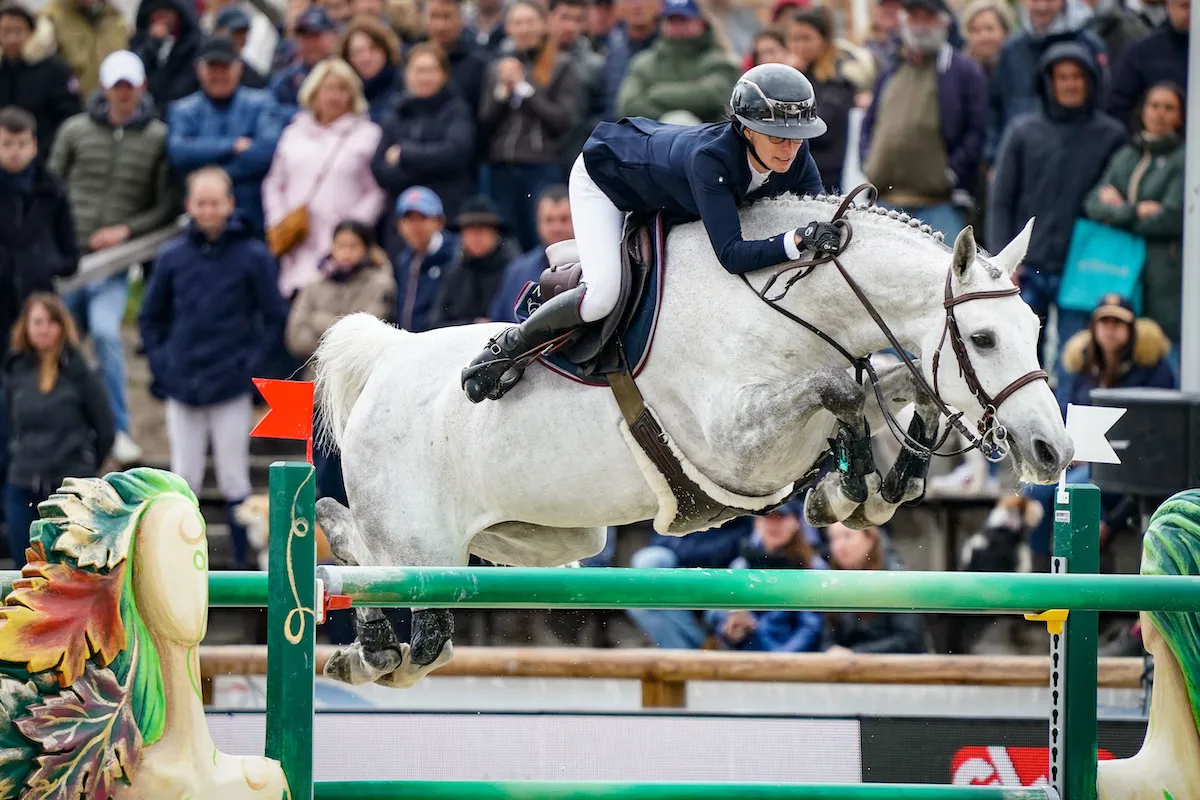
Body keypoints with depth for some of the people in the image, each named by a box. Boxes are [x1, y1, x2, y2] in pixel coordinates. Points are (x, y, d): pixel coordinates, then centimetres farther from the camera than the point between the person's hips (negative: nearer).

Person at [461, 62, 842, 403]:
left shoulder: (794, 156, -27)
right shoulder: (710, 157, -45)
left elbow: (821, 218, -21)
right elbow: (731, 255, -50)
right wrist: (797, 241, -63)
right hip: (604, 176, -8)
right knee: (601, 296, -26)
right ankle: (507, 348, -1)